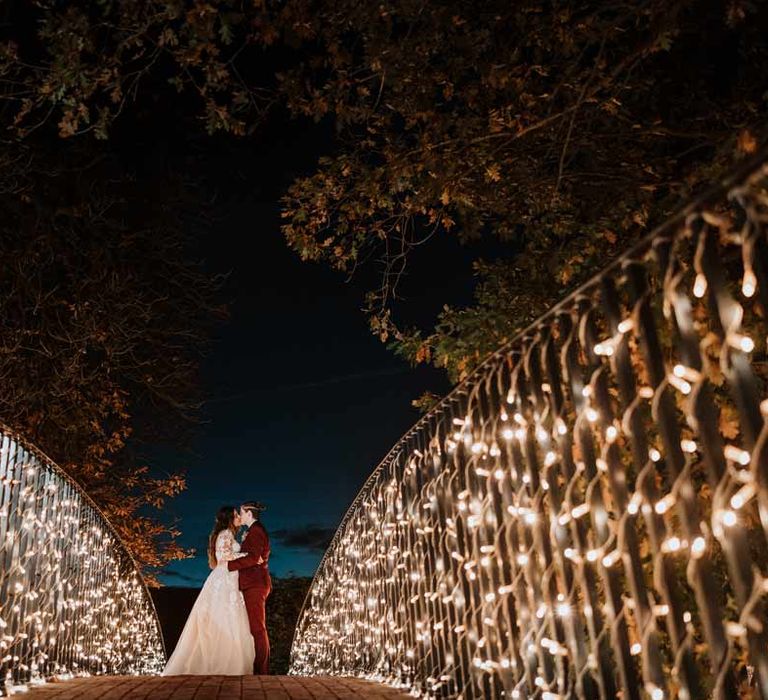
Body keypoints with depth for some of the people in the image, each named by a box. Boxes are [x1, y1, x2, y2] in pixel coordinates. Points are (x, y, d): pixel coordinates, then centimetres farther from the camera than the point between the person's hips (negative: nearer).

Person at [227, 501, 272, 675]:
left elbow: (253, 558, -22)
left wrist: (229, 564, -18)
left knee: (257, 628, -8)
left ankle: (261, 670, -6)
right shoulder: (257, 530, 19)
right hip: (256, 584, 10)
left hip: (254, 585, -10)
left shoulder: (256, 531, -11)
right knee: (258, 628, 10)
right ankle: (262, 669, 13)